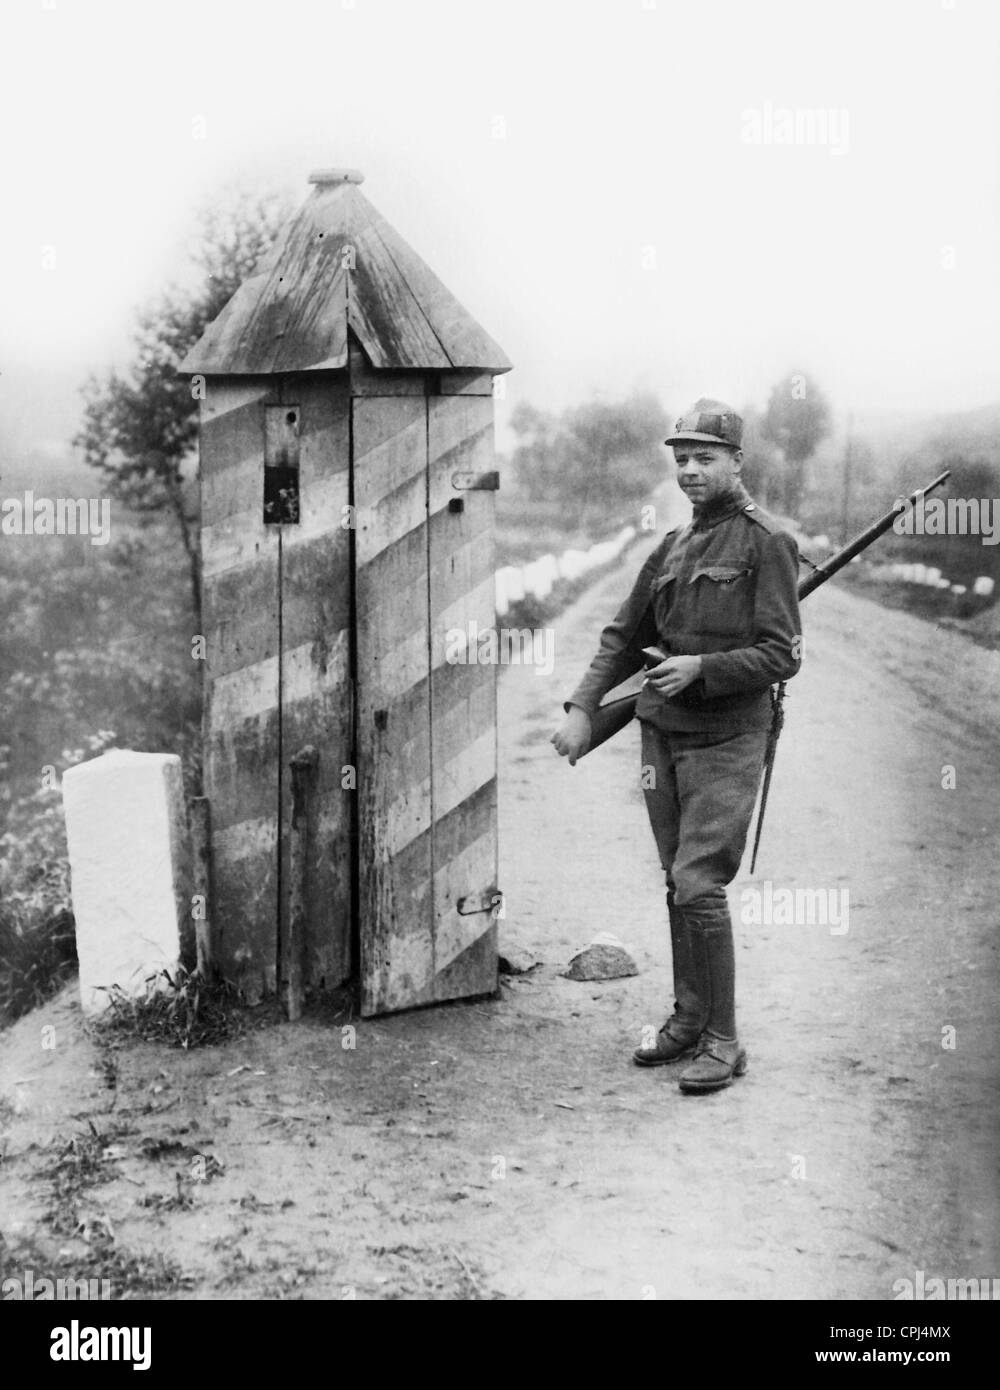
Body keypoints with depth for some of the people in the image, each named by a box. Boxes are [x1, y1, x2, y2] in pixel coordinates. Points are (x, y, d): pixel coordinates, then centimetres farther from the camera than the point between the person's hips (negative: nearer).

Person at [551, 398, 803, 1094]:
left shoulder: (766, 543, -8)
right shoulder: (673, 546, 13)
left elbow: (782, 656, -12)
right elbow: (624, 637, 17)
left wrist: (701, 667, -21)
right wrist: (583, 709, 6)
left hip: (726, 740, -6)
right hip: (662, 731, 7)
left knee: (698, 886, -11)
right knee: (678, 885, 12)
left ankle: (723, 1042, -1)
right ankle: (688, 1018, 25)